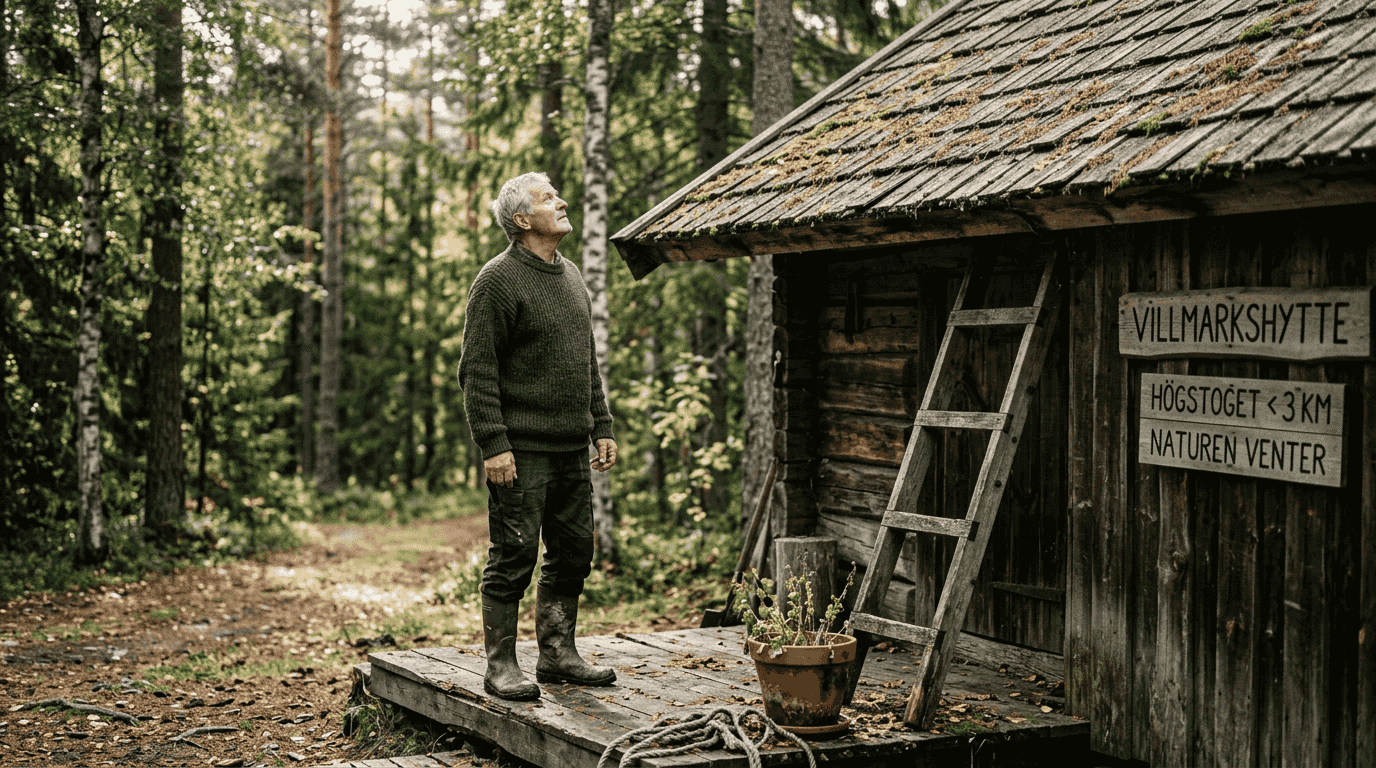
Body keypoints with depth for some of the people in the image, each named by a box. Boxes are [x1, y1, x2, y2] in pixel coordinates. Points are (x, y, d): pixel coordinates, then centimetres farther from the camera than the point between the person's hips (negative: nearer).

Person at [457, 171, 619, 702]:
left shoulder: (571, 278, 17)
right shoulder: (497, 281, -9)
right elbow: (476, 372, -13)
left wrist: (602, 427, 16)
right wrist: (494, 444, -18)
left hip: (572, 449, 8)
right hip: (521, 452, -8)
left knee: (573, 554, 11)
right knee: (513, 557, -4)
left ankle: (557, 653, 23)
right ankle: (500, 666, 5)